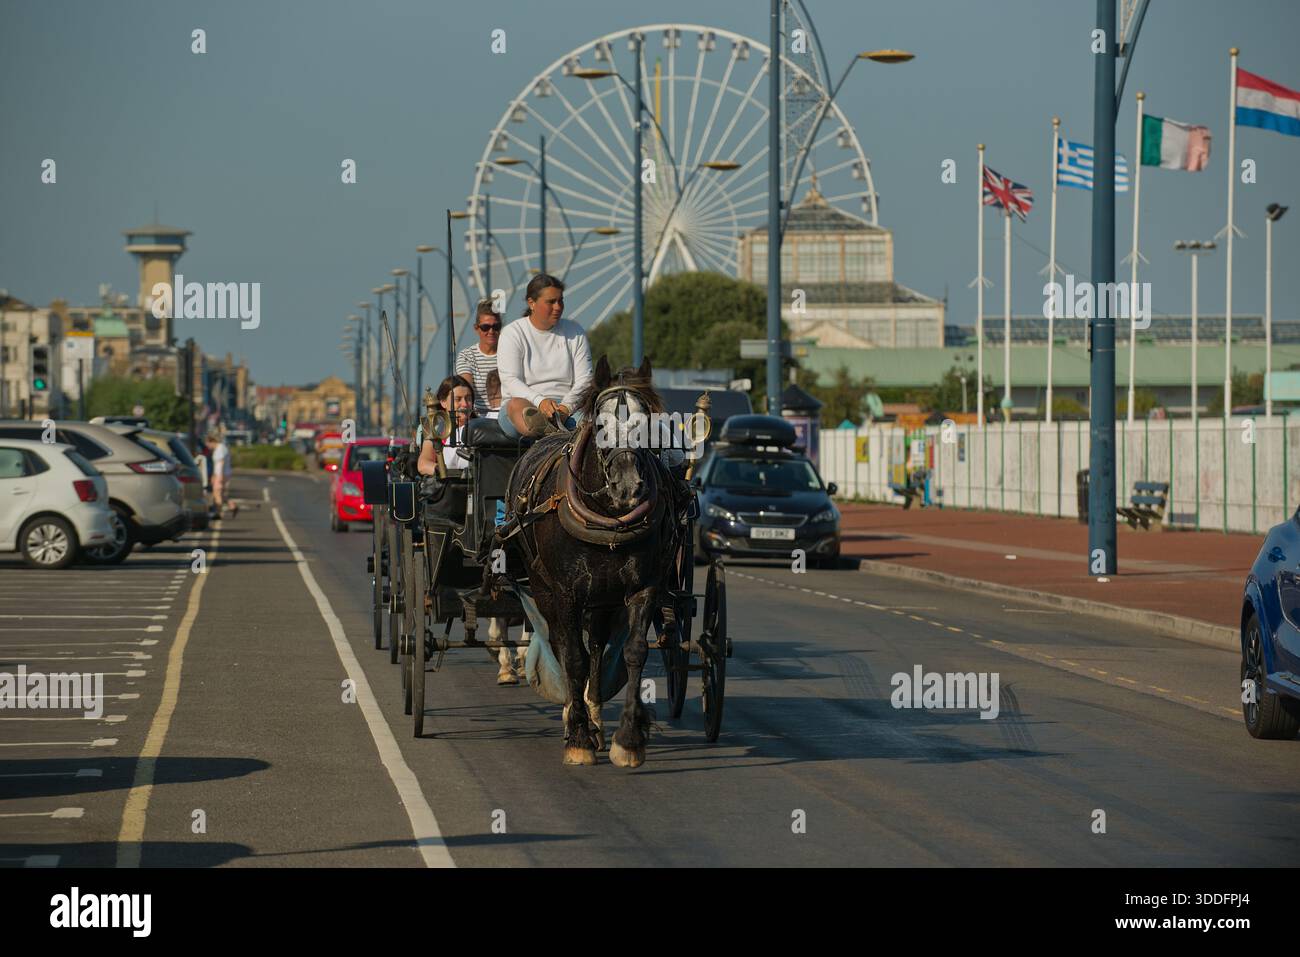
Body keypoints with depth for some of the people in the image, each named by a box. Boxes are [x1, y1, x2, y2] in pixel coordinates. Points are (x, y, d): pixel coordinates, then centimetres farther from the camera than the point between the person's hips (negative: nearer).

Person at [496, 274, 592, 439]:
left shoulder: (575, 332, 14)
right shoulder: (513, 333, 6)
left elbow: (584, 379, 6)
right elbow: (510, 380, -7)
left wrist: (566, 406, -15)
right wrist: (540, 401, -25)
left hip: (568, 406, 2)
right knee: (516, 404, -38)